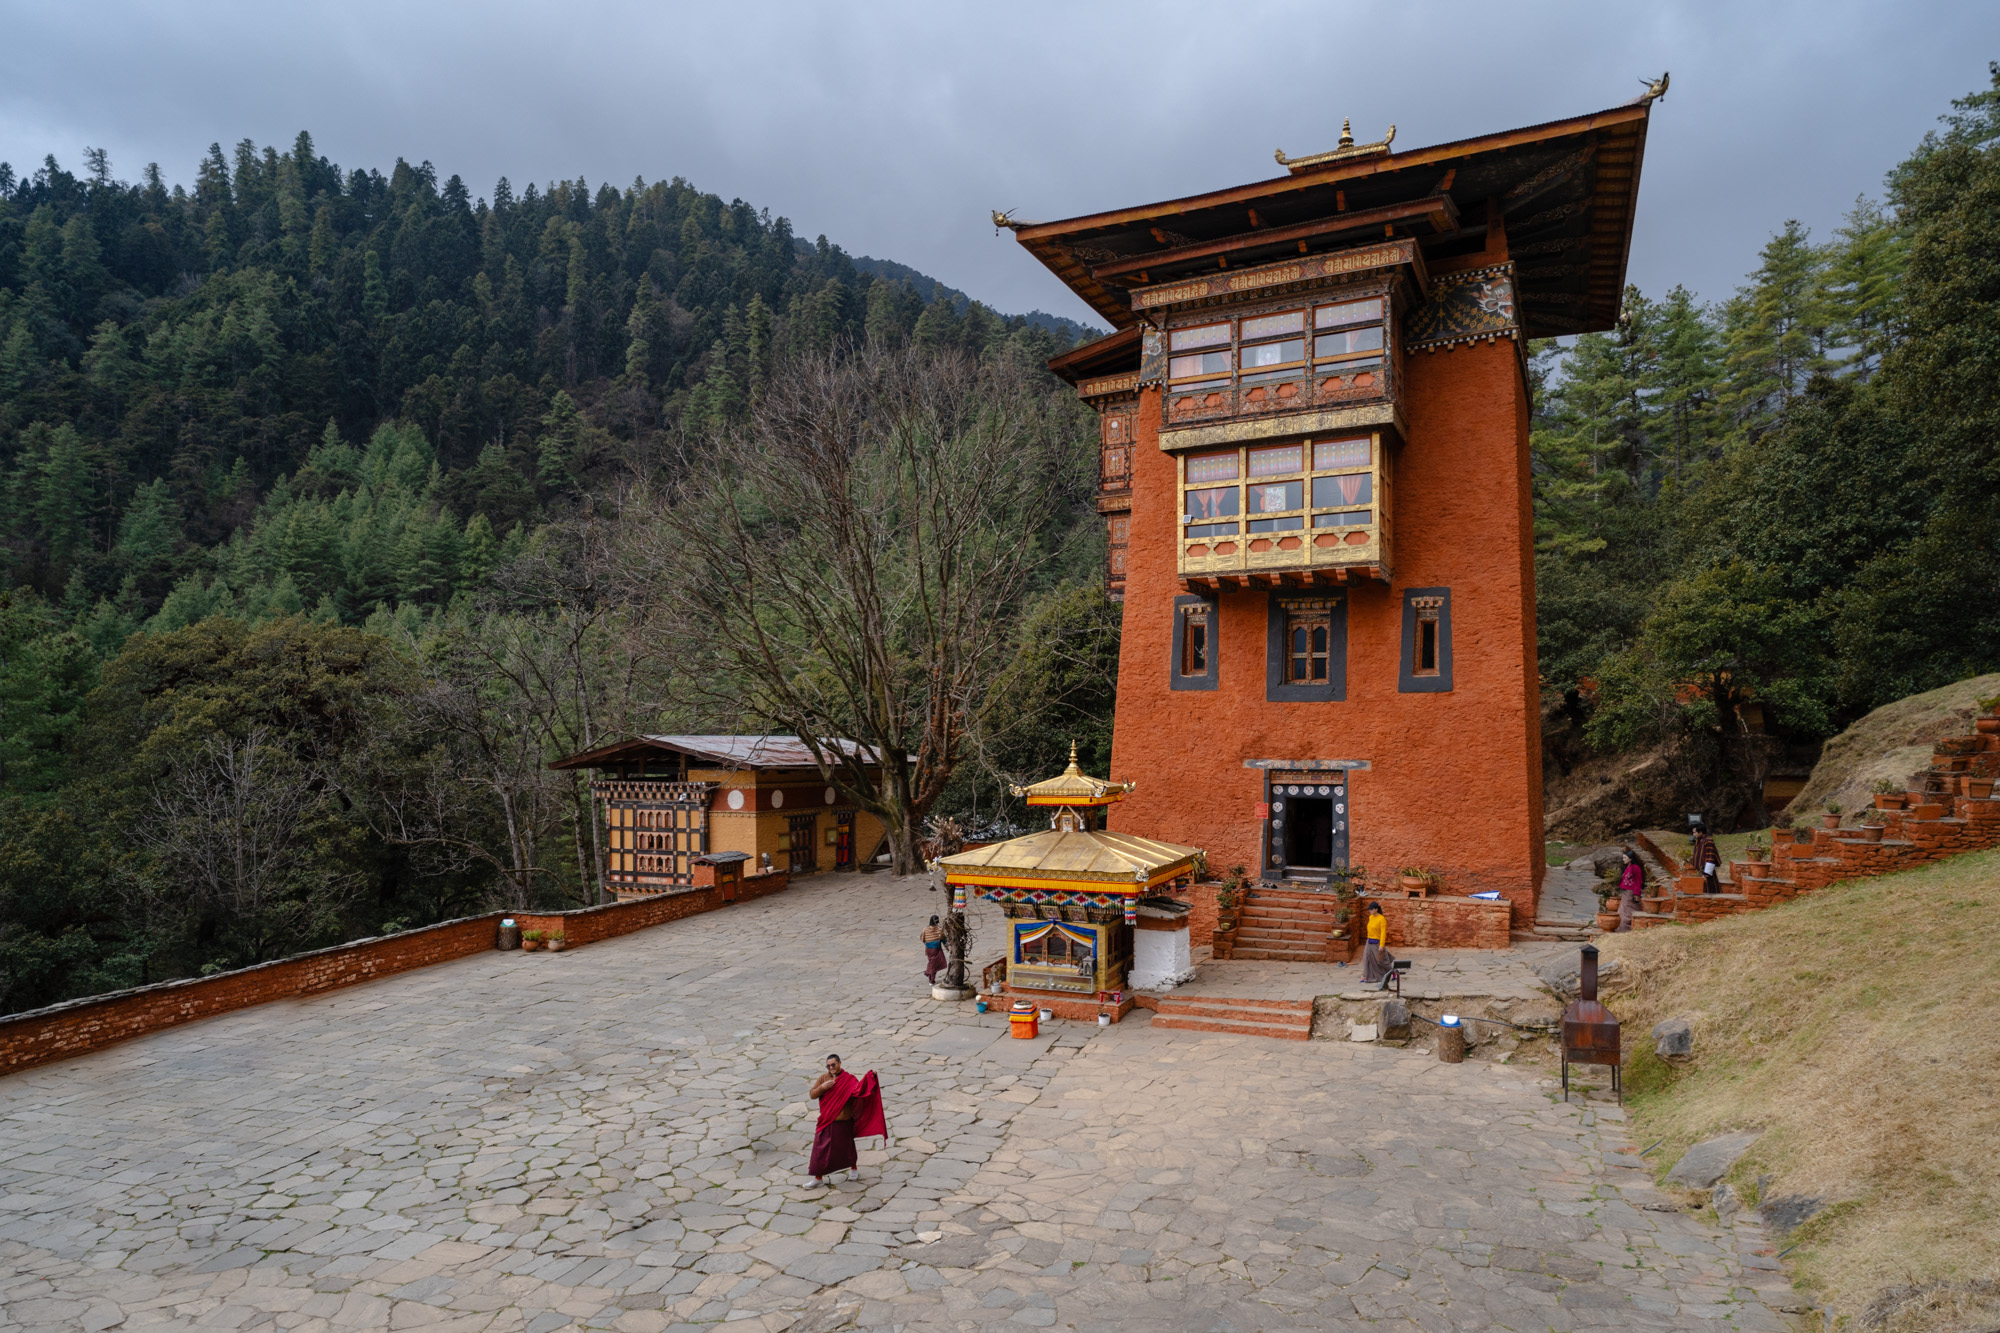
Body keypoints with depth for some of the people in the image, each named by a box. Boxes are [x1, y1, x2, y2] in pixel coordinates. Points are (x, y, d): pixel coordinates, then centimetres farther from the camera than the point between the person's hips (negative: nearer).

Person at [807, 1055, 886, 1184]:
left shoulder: (849, 1079, -8)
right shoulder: (823, 1078, 2)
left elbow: (859, 1088, -24)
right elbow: (812, 1094, -1)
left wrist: (869, 1076, -38)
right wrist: (822, 1087, -20)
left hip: (843, 1122, -3)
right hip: (826, 1121, 3)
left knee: (845, 1147, 12)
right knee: (820, 1149, 6)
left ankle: (853, 1168, 38)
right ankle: (818, 1178, 19)